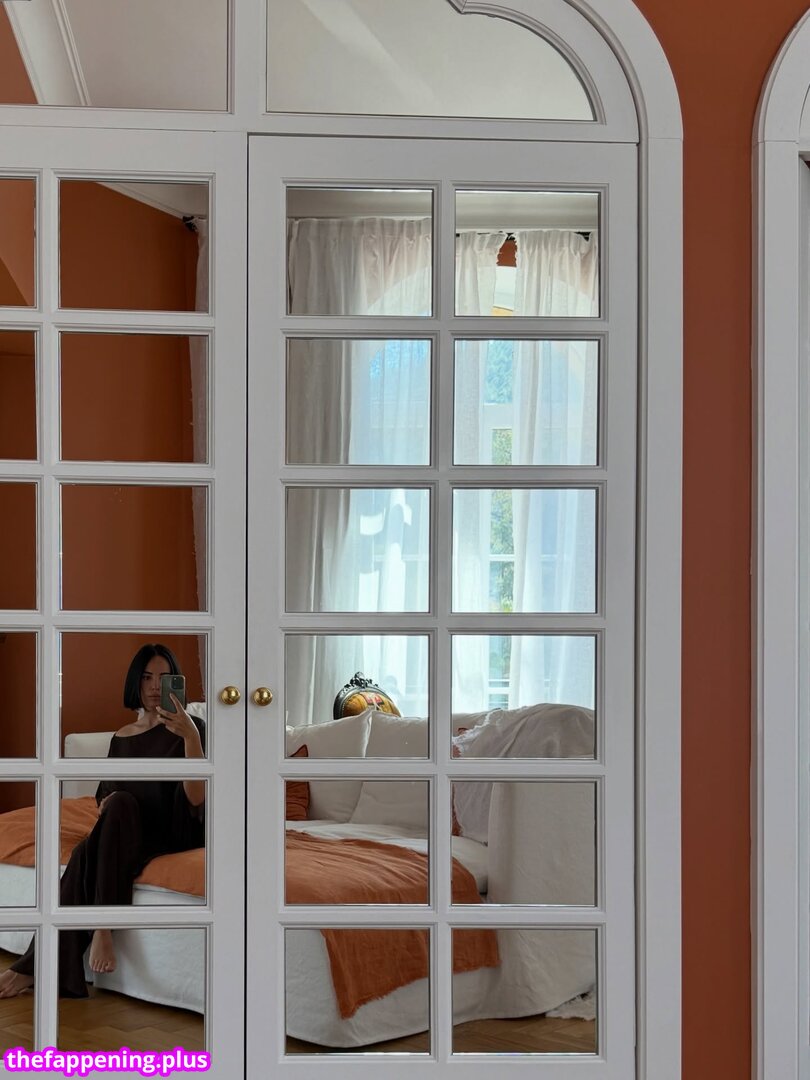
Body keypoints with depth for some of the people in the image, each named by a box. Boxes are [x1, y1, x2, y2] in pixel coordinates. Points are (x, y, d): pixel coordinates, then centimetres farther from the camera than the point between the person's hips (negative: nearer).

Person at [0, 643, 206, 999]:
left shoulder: (190, 728, -5)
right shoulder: (121, 737, 13)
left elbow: (195, 798, -19)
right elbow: (103, 794, 20)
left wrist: (191, 735, -33)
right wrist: (105, 807, -5)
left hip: (175, 833, -4)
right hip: (125, 835, 4)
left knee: (122, 803, -34)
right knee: (86, 851, -30)